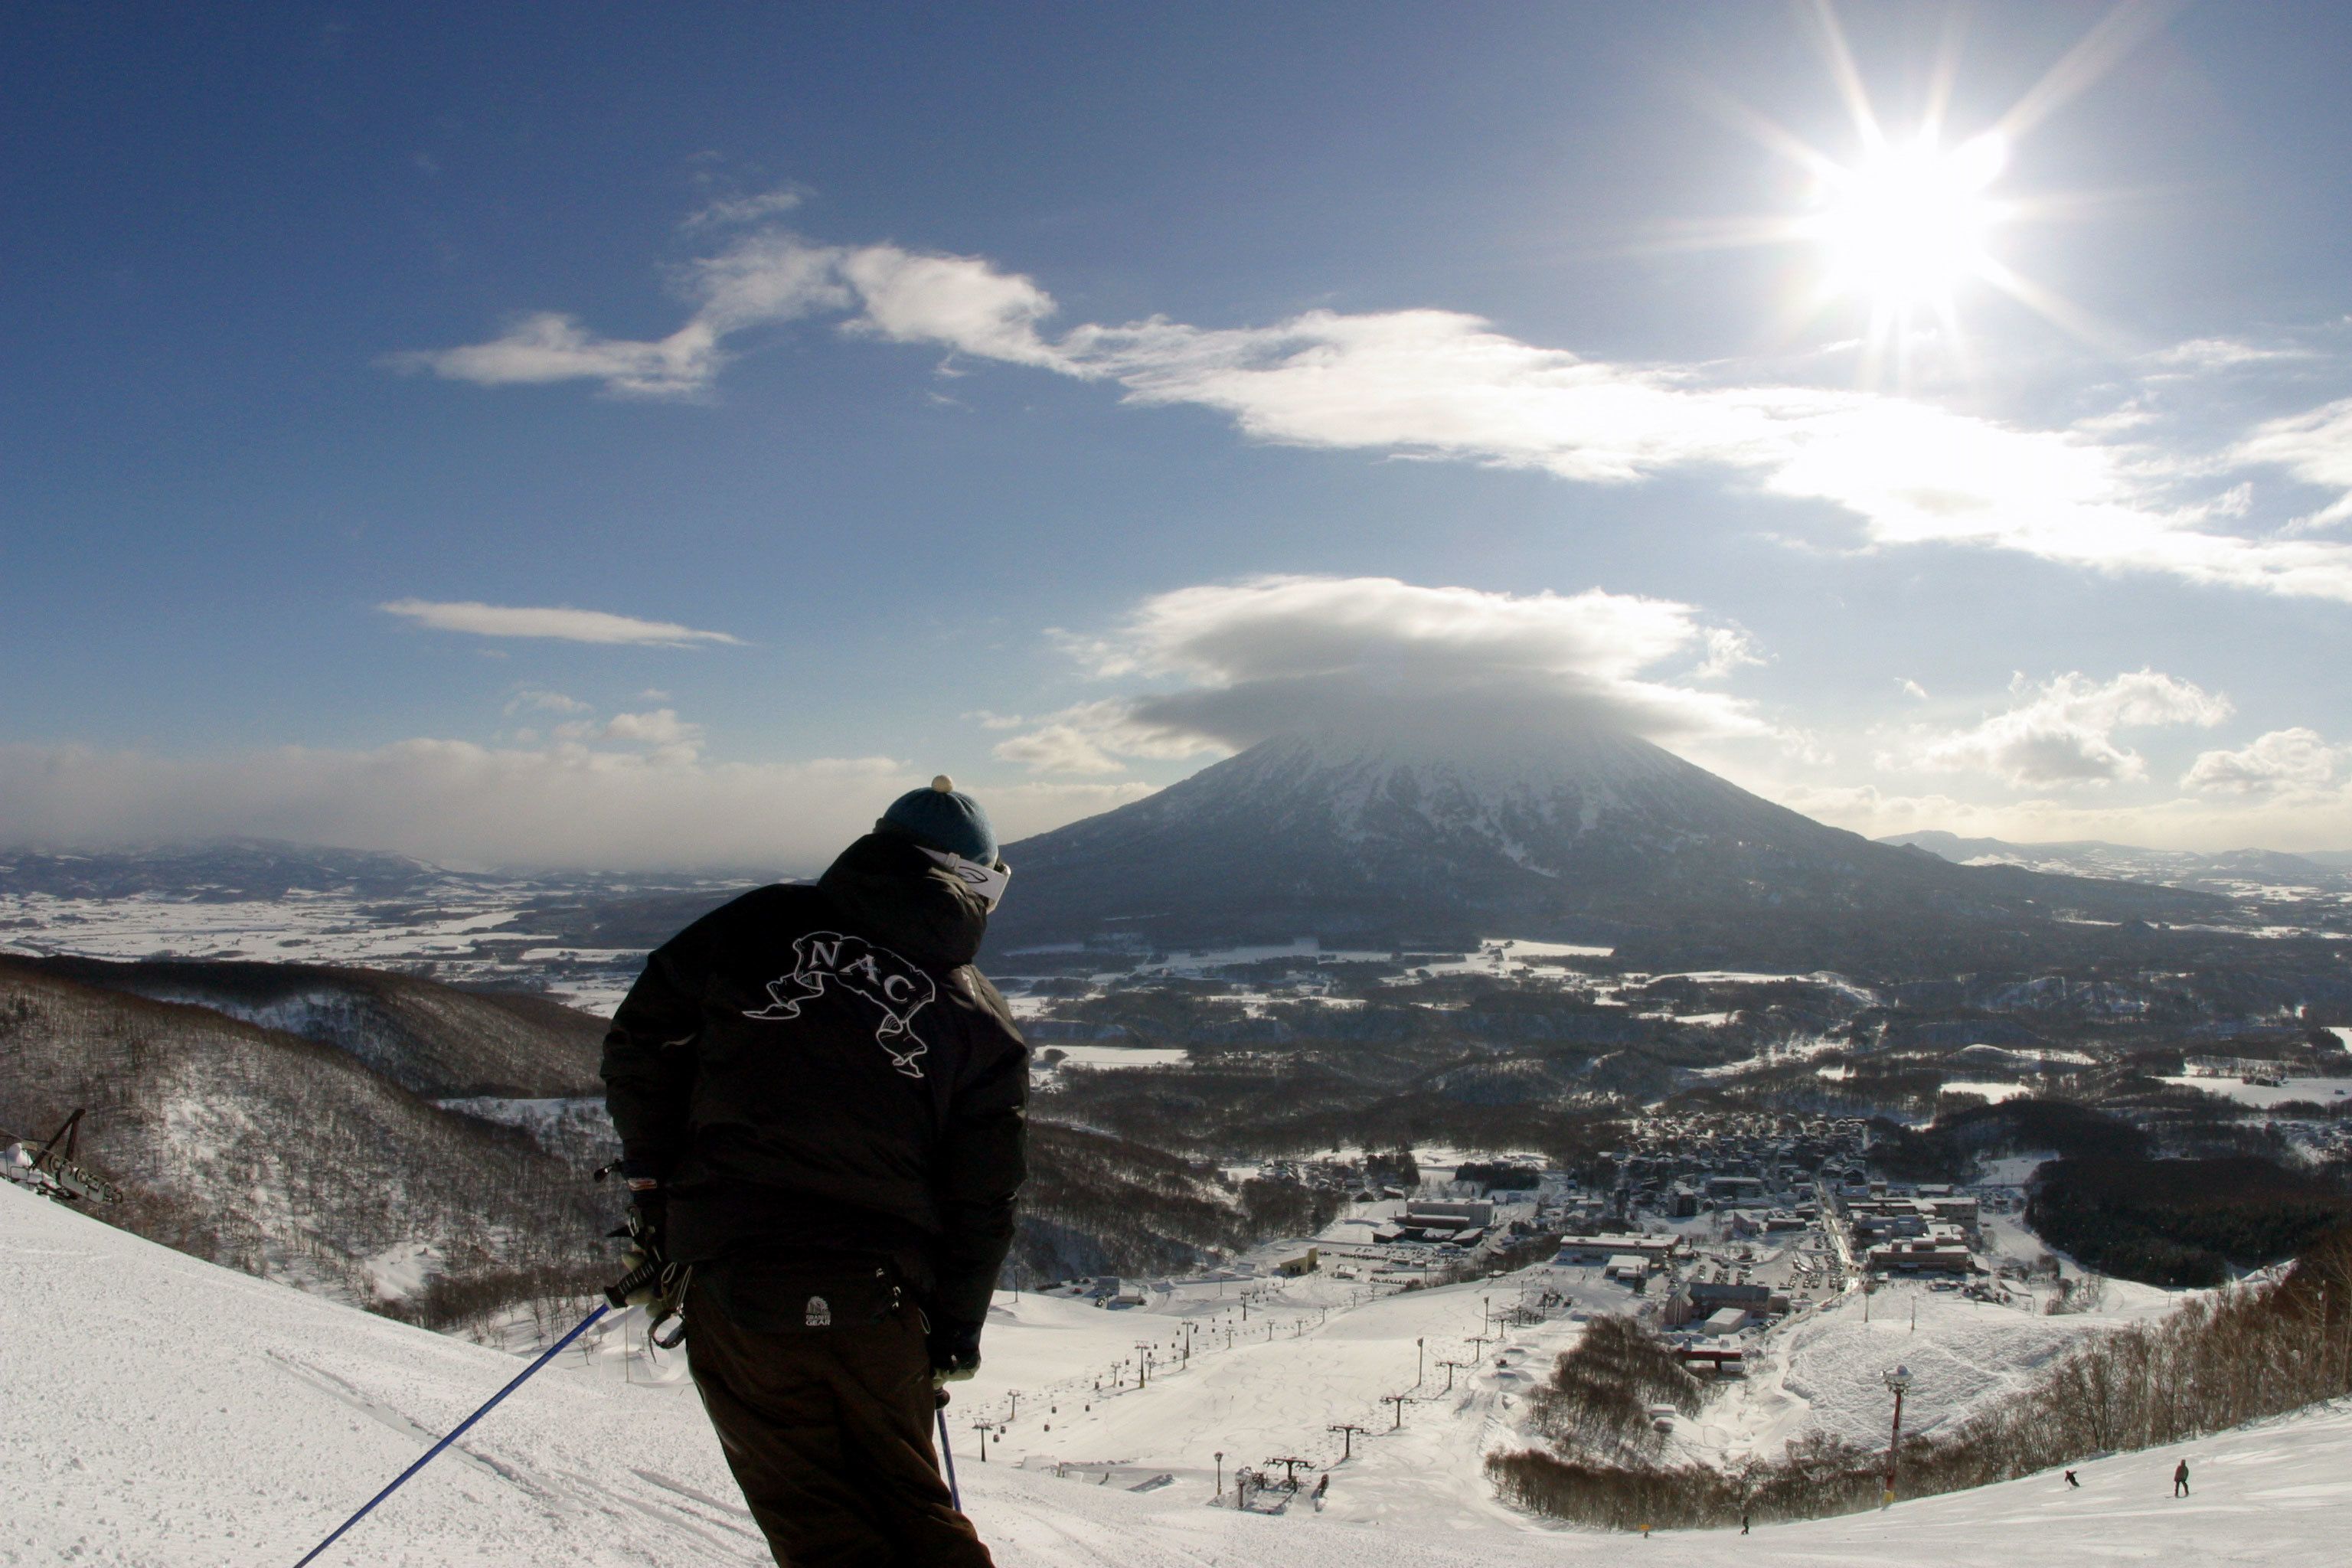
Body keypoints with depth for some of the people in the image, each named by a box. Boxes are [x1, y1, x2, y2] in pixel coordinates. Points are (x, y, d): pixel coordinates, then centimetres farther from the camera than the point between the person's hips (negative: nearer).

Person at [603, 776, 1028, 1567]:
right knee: (908, 1500, 20)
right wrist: (957, 1328, 14)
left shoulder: (759, 925, 1)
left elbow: (641, 1043, 4)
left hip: (732, 1285, 0)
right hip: (879, 1302, 1)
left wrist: (650, 1178, 17)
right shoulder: (982, 1020, 2)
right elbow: (982, 1201, 2)